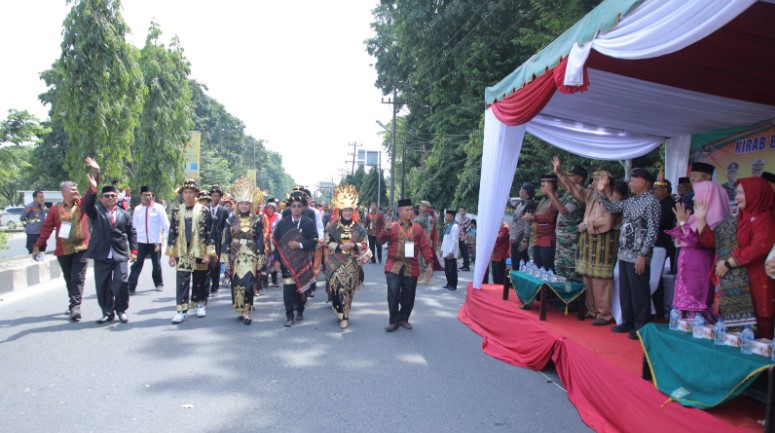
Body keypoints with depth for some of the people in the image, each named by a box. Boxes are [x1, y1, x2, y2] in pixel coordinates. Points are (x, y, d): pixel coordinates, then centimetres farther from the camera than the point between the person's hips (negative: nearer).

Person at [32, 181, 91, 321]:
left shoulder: (82, 205, 5)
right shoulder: (55, 210, 5)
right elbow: (46, 229, 3)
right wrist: (38, 246, 0)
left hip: (81, 248, -1)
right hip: (63, 250, 2)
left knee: (78, 278, -7)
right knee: (69, 279, 12)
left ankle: (75, 306, -9)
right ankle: (74, 305, 23)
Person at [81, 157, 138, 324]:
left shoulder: (124, 214, 9)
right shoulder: (96, 211, 6)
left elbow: (132, 232, 10)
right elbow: (86, 204, -15)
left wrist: (133, 250, 2)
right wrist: (93, 188, -32)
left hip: (120, 255, 0)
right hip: (101, 255, 0)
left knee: (121, 283, -5)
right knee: (102, 285, 7)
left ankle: (121, 310, 11)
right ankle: (107, 312, 20)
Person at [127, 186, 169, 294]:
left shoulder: (158, 208, -2)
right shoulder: (137, 209, 7)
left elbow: (166, 224, -2)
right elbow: (134, 226, 10)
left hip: (155, 241, -1)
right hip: (141, 242, 2)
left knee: (156, 265, 11)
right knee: (136, 265, -3)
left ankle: (159, 284, 29)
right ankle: (131, 287, -2)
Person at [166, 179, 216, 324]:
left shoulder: (204, 210, -3)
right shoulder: (177, 212, 5)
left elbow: (210, 233, -4)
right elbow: (172, 233, 7)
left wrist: (208, 253, -9)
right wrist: (171, 254, 3)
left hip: (199, 252, -1)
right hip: (182, 253, 1)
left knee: (200, 281, 10)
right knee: (182, 282, -4)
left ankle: (201, 304, 27)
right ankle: (181, 311, -2)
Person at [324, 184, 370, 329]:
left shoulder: (358, 227, 3)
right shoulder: (333, 226, 1)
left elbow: (365, 243, 2)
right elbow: (326, 242, -1)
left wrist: (353, 246, -15)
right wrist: (340, 246, -15)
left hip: (351, 263, 0)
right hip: (335, 262, 0)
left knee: (348, 288, 1)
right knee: (336, 285, -5)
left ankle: (344, 316, 10)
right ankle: (339, 309, 19)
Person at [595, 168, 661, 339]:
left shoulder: (651, 201, -12)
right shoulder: (631, 201, 12)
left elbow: (652, 231, -16)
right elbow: (612, 207, 20)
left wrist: (643, 255, -18)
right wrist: (601, 192, 7)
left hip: (638, 256, -8)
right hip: (624, 253, 8)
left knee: (638, 293, 1)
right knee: (625, 291, 15)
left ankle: (641, 327, 13)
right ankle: (627, 322, 27)